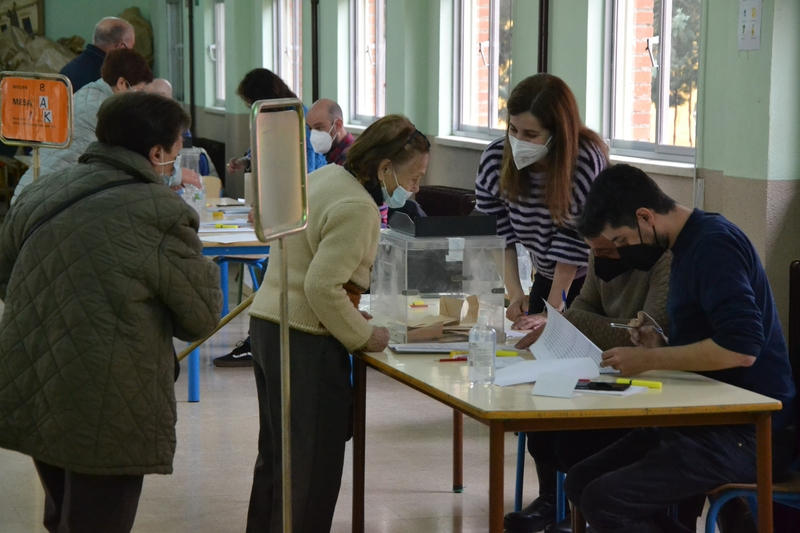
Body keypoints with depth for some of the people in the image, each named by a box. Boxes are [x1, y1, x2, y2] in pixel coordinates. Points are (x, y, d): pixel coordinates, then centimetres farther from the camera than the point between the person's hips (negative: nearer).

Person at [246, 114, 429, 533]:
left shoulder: (325, 177, 9)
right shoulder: (357, 208, -20)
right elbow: (323, 287, -25)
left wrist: (349, 315, 14)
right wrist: (362, 336, -12)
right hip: (305, 342, -10)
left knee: (275, 455, 20)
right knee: (314, 467, -2)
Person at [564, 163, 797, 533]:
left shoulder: (713, 245, -15)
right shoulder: (689, 245, 15)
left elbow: (741, 347, -27)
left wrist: (650, 360, -18)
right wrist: (662, 346, 4)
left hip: (748, 432, -10)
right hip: (708, 419, 10)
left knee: (603, 500, -23)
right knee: (580, 481, 2)